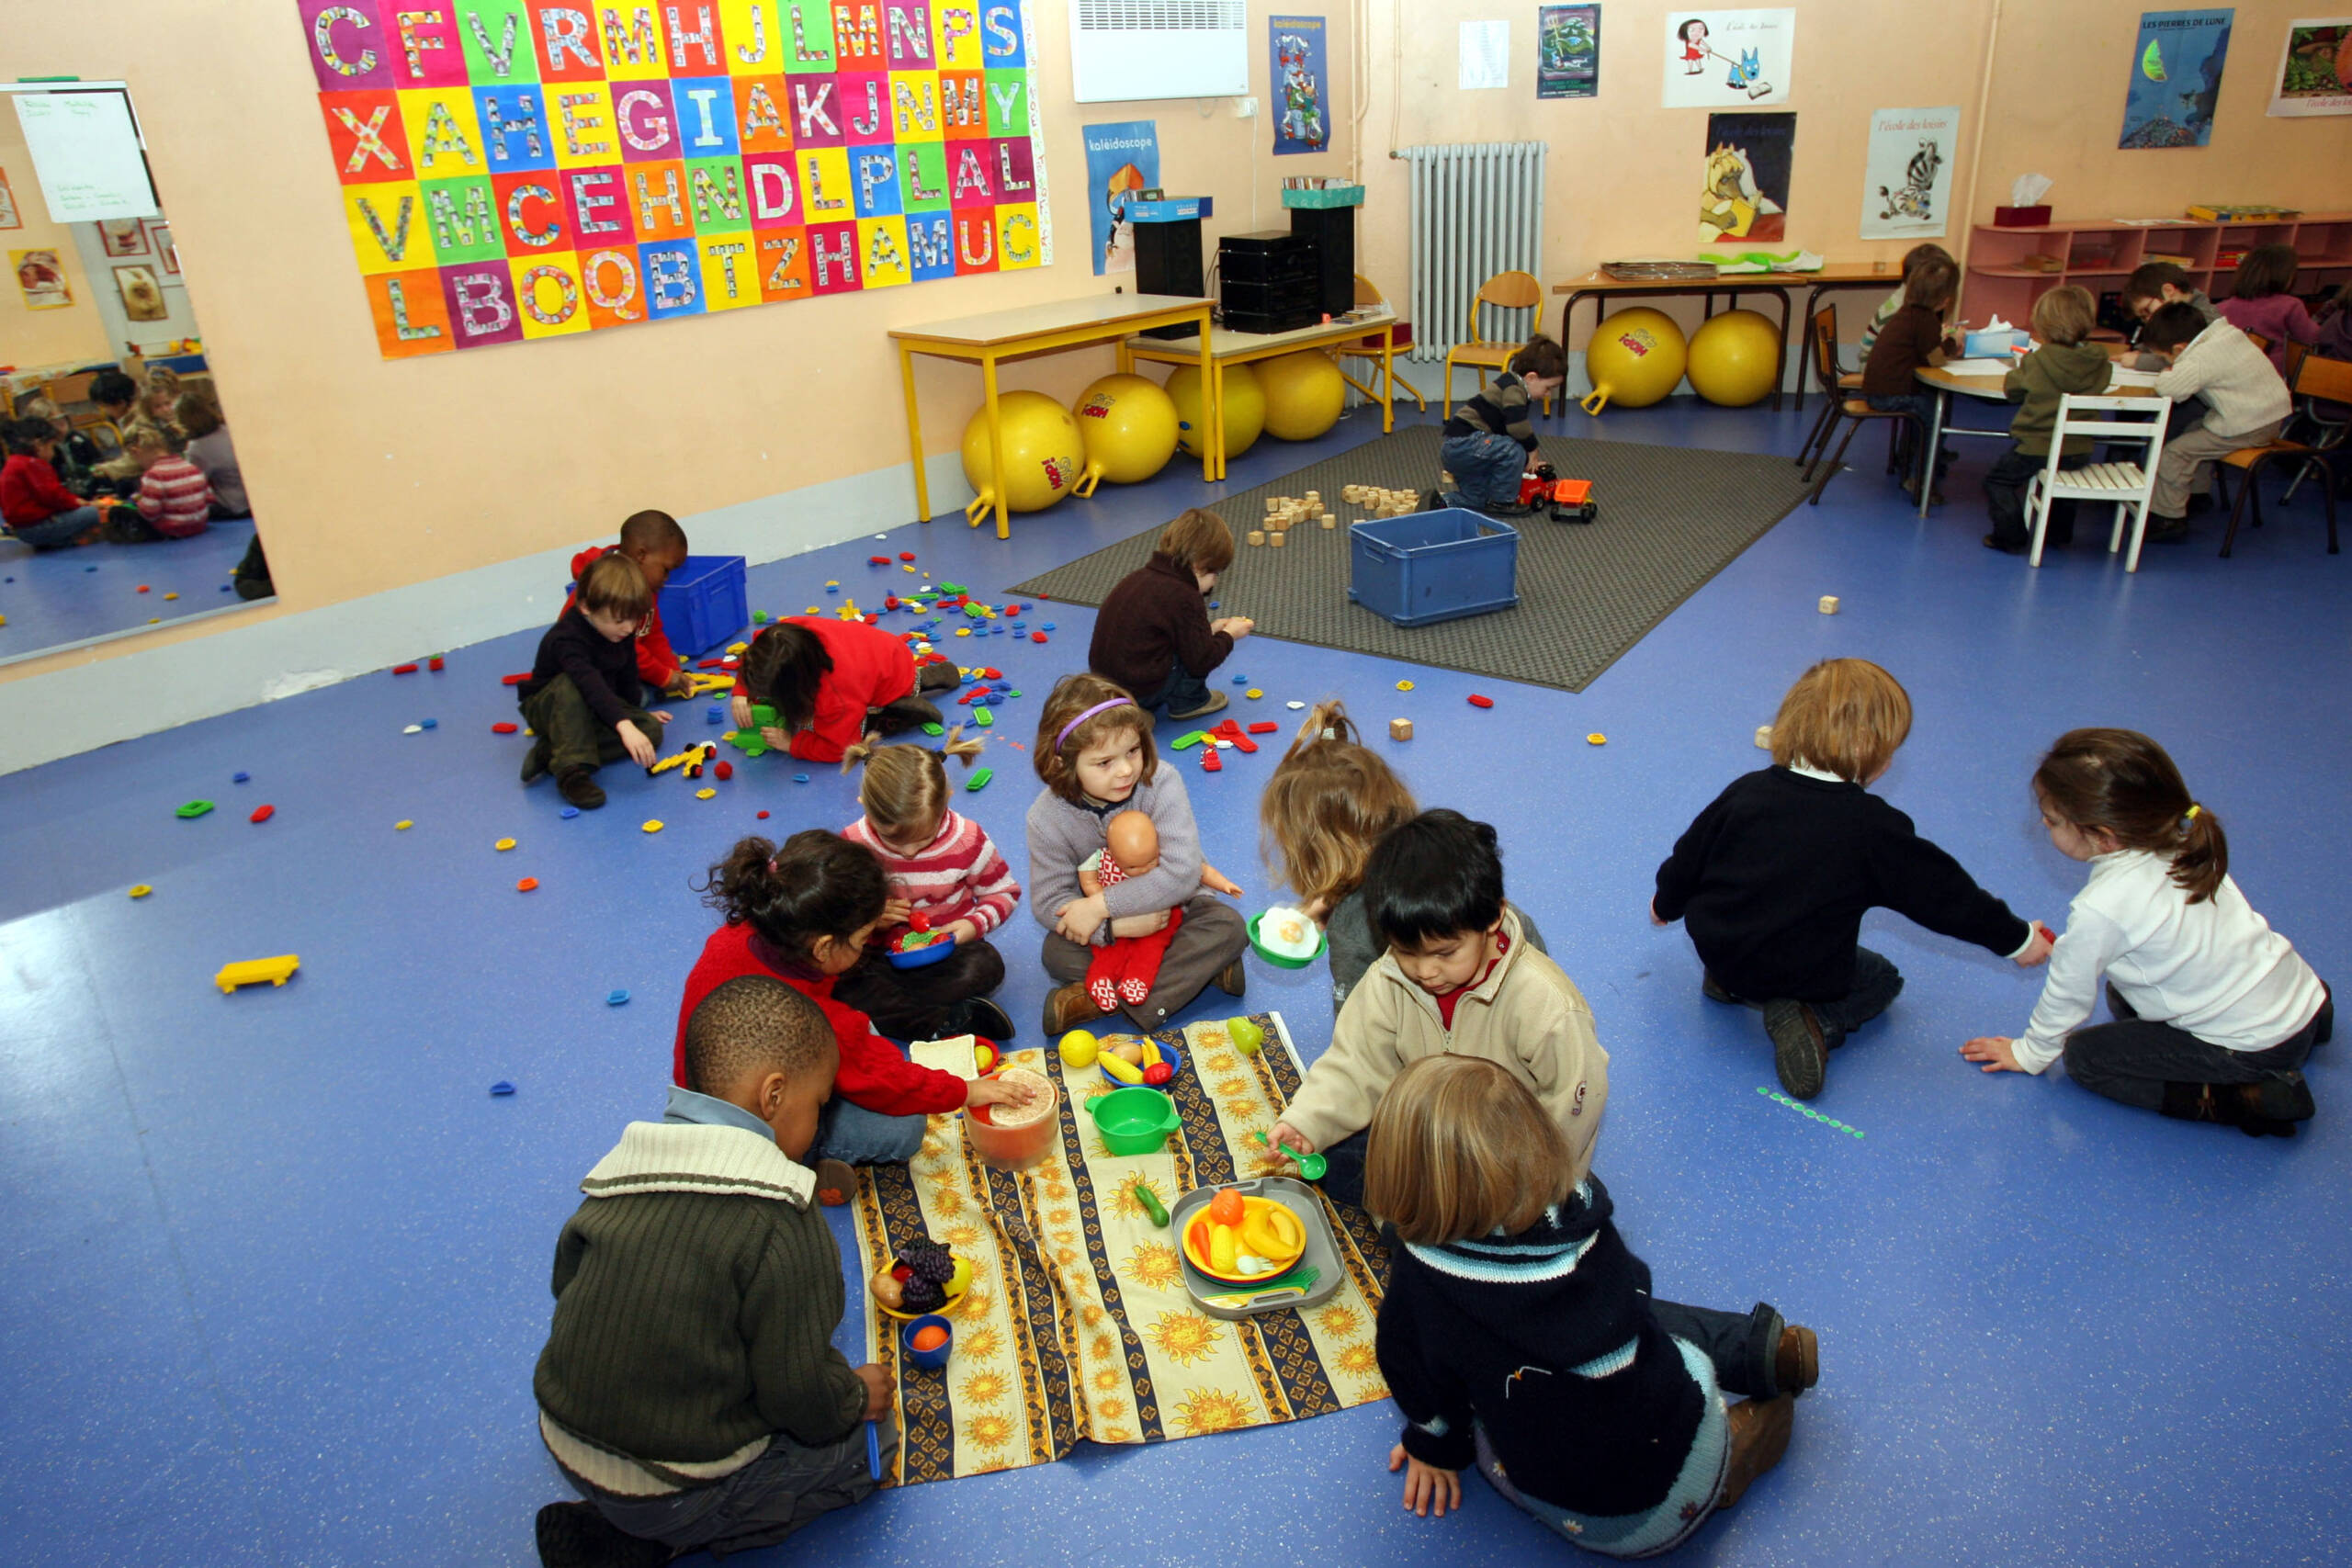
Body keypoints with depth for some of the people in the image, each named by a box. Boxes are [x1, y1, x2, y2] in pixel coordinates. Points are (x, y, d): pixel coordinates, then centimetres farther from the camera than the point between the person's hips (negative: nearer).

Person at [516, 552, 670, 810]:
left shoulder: (623, 634, -8)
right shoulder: (567, 638, -32)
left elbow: (627, 678, 9)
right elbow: (590, 684, -48)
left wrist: (637, 711, 16)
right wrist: (624, 725, -59)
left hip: (598, 711, 7)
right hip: (546, 708, -7)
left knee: (652, 730, -16)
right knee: (568, 685, -39)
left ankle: (552, 753, -21)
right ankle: (571, 769, -42)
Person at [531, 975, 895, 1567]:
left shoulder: (619, 1171, -4)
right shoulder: (782, 1226, -25)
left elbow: (565, 1283, 10)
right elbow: (800, 1396, -21)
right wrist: (857, 1396, 2)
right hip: (668, 1491, -7)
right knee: (871, 1434, 7)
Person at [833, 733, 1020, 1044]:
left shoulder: (969, 841, -11)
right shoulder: (854, 844, -11)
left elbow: (1004, 893, 1)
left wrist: (975, 923, -18)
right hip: (880, 954, 1)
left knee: (985, 966, -32)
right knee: (836, 984, -30)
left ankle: (887, 1010, -21)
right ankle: (957, 1019, -32)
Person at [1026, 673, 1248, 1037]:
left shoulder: (1162, 784, -25)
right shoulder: (1047, 817, -20)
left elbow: (1181, 873, -31)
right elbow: (1047, 902, -20)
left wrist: (1100, 905, -33)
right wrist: (1117, 925, -35)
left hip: (1170, 909, 0)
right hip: (1105, 926, 0)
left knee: (1228, 927, -26)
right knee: (1057, 953, -27)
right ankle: (1199, 969, -20)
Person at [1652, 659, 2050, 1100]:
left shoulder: (1747, 790, -6)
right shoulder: (1874, 827, -16)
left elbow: (1688, 857, 5)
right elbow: (1944, 892, -7)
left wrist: (1667, 904, 26)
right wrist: (2016, 939, 9)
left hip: (1713, 945, 5)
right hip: (1800, 973, -4)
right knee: (1882, 979, 23)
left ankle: (1724, 980, 14)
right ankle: (1813, 1020, -5)